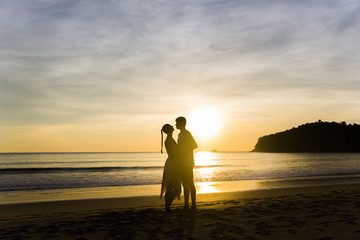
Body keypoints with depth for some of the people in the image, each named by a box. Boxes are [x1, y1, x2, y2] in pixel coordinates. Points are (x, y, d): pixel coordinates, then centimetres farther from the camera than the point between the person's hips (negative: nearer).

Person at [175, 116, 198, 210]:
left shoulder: (187, 134, -10)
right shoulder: (180, 134, 19)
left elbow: (195, 145, -18)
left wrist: (182, 154, -18)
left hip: (188, 164, -9)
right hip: (181, 164, 9)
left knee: (190, 184, -5)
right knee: (185, 184, 11)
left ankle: (194, 205, 0)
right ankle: (186, 205, 16)